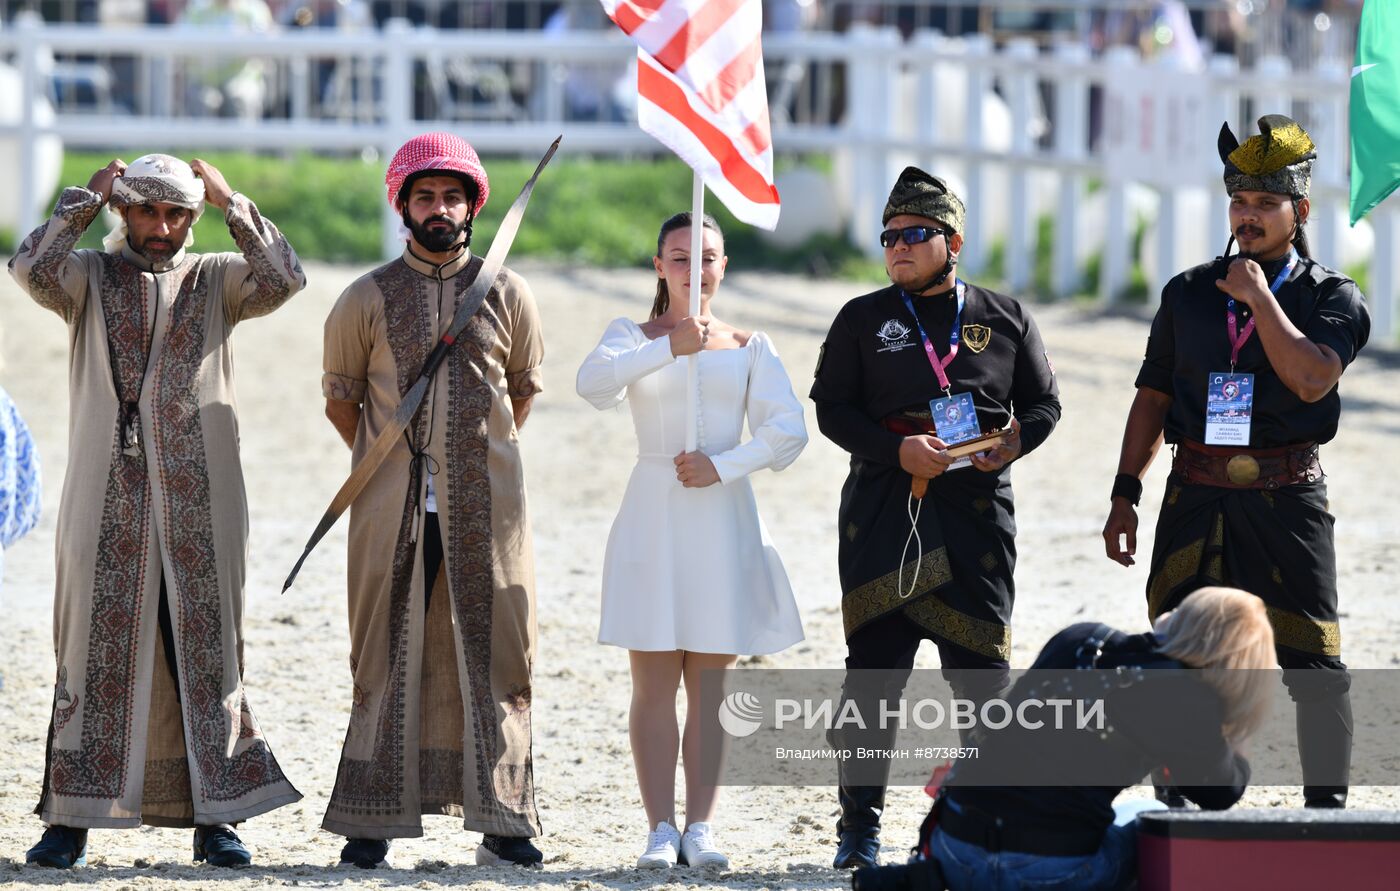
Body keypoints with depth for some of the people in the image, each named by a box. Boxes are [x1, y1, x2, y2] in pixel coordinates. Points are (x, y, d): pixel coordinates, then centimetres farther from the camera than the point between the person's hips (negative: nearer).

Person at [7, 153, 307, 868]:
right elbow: (31, 266, -11)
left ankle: (213, 816, 6)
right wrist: (85, 199, -5)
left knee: (205, 650, 3)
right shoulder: (89, 278, 8)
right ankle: (72, 817, 3)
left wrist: (232, 204, -7)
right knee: (95, 653, -1)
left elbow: (282, 279, -6)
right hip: (107, 500, -1)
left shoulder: (215, 280, 11)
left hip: (198, 501, 1)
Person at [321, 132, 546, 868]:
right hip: (394, 510, -1)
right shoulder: (367, 300, 3)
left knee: (492, 659, 1)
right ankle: (374, 821, 4)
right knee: (389, 661, 0)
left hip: (485, 511, 1)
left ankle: (501, 822, 4)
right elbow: (340, 397, 14)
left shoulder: (507, 295, 6)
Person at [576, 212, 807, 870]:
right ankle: (661, 828, -3)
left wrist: (723, 465, -12)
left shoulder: (749, 348, 11)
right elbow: (594, 383, -16)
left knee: (710, 683, 2)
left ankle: (700, 827, 4)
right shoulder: (634, 337, 6)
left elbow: (787, 429, 1)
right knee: (655, 682, -4)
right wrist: (670, 348, -27)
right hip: (653, 518, -1)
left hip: (724, 518, 2)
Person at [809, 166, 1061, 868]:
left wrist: (1016, 441, -8)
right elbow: (832, 408, 3)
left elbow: (1043, 402, 14)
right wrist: (897, 449, -13)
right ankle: (860, 825, 5)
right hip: (883, 512, 0)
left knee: (982, 668, -1)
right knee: (874, 670, -1)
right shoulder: (862, 320, 8)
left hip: (977, 505, 0)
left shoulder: (1003, 318, 10)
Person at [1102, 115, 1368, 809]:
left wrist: (1260, 297, -13)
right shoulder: (1188, 294, 12)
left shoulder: (1332, 297, 1)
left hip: (1287, 498, -3)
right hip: (1196, 496, 3)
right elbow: (1152, 399, 15)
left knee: (1313, 662, -2)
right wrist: (1125, 496, 9)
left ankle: (1326, 810, 4)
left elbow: (1311, 378, -17)